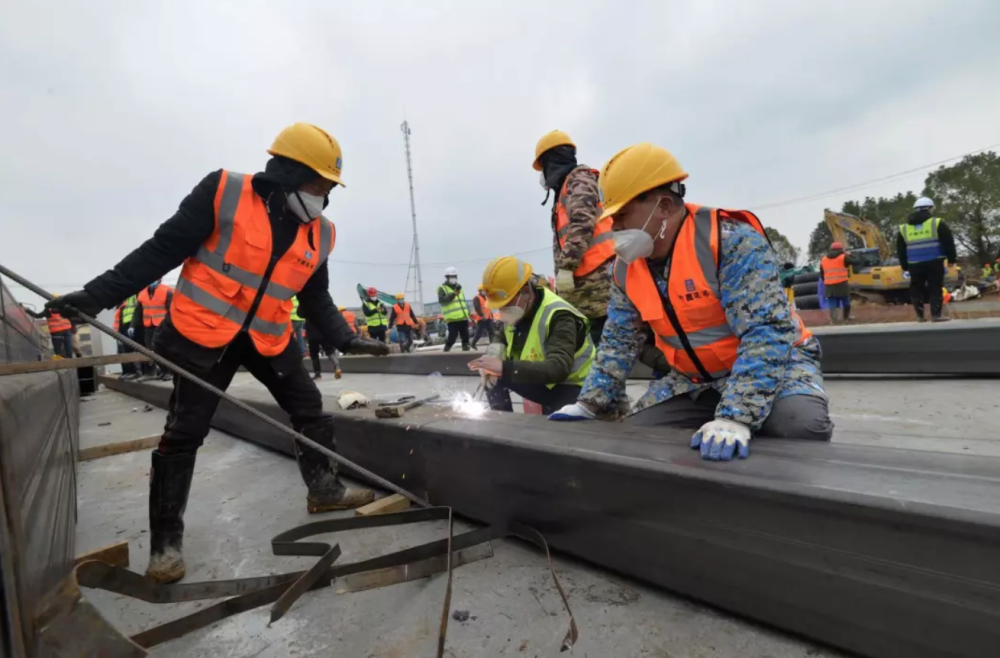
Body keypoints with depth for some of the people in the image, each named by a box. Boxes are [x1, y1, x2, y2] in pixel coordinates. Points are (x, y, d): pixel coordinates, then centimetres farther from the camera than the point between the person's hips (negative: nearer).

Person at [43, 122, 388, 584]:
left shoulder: (319, 234, 0)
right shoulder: (224, 193, -13)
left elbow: (316, 300, 7)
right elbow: (161, 250, -10)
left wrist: (345, 340, -2)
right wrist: (97, 295, -13)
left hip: (269, 337, 5)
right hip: (204, 332, -4)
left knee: (310, 409, 7)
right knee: (184, 434, 1)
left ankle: (324, 489, 27)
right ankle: (165, 540, 16)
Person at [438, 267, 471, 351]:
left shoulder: (458, 287, 21)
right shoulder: (442, 288, -1)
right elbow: (441, 299, -20)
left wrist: (468, 314, 24)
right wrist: (453, 294, -28)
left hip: (463, 317, 7)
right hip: (452, 319, -7)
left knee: (465, 337, 8)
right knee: (452, 337, -11)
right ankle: (446, 350, 7)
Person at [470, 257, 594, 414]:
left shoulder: (558, 317, -29)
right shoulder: (516, 311, -4)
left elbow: (558, 369, -40)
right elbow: (501, 338, 13)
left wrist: (504, 368, -48)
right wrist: (494, 353, -14)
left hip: (571, 386, -7)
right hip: (541, 381, 8)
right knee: (492, 376, -8)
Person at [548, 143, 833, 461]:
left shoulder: (733, 240, -24)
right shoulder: (627, 266, -3)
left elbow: (767, 334, -31)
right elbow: (618, 343, 5)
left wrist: (734, 418, -43)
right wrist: (590, 404, -3)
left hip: (774, 362, -5)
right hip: (692, 379, 6)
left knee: (800, 426, -34)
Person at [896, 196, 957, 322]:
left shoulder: (903, 228, 9)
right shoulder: (937, 223, 1)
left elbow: (900, 250, 12)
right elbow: (948, 242, 0)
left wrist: (904, 266, 18)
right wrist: (952, 258, 8)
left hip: (914, 264, 2)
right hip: (934, 263, -2)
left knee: (916, 289, 8)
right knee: (935, 288, 1)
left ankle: (920, 316, 8)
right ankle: (936, 315, -3)